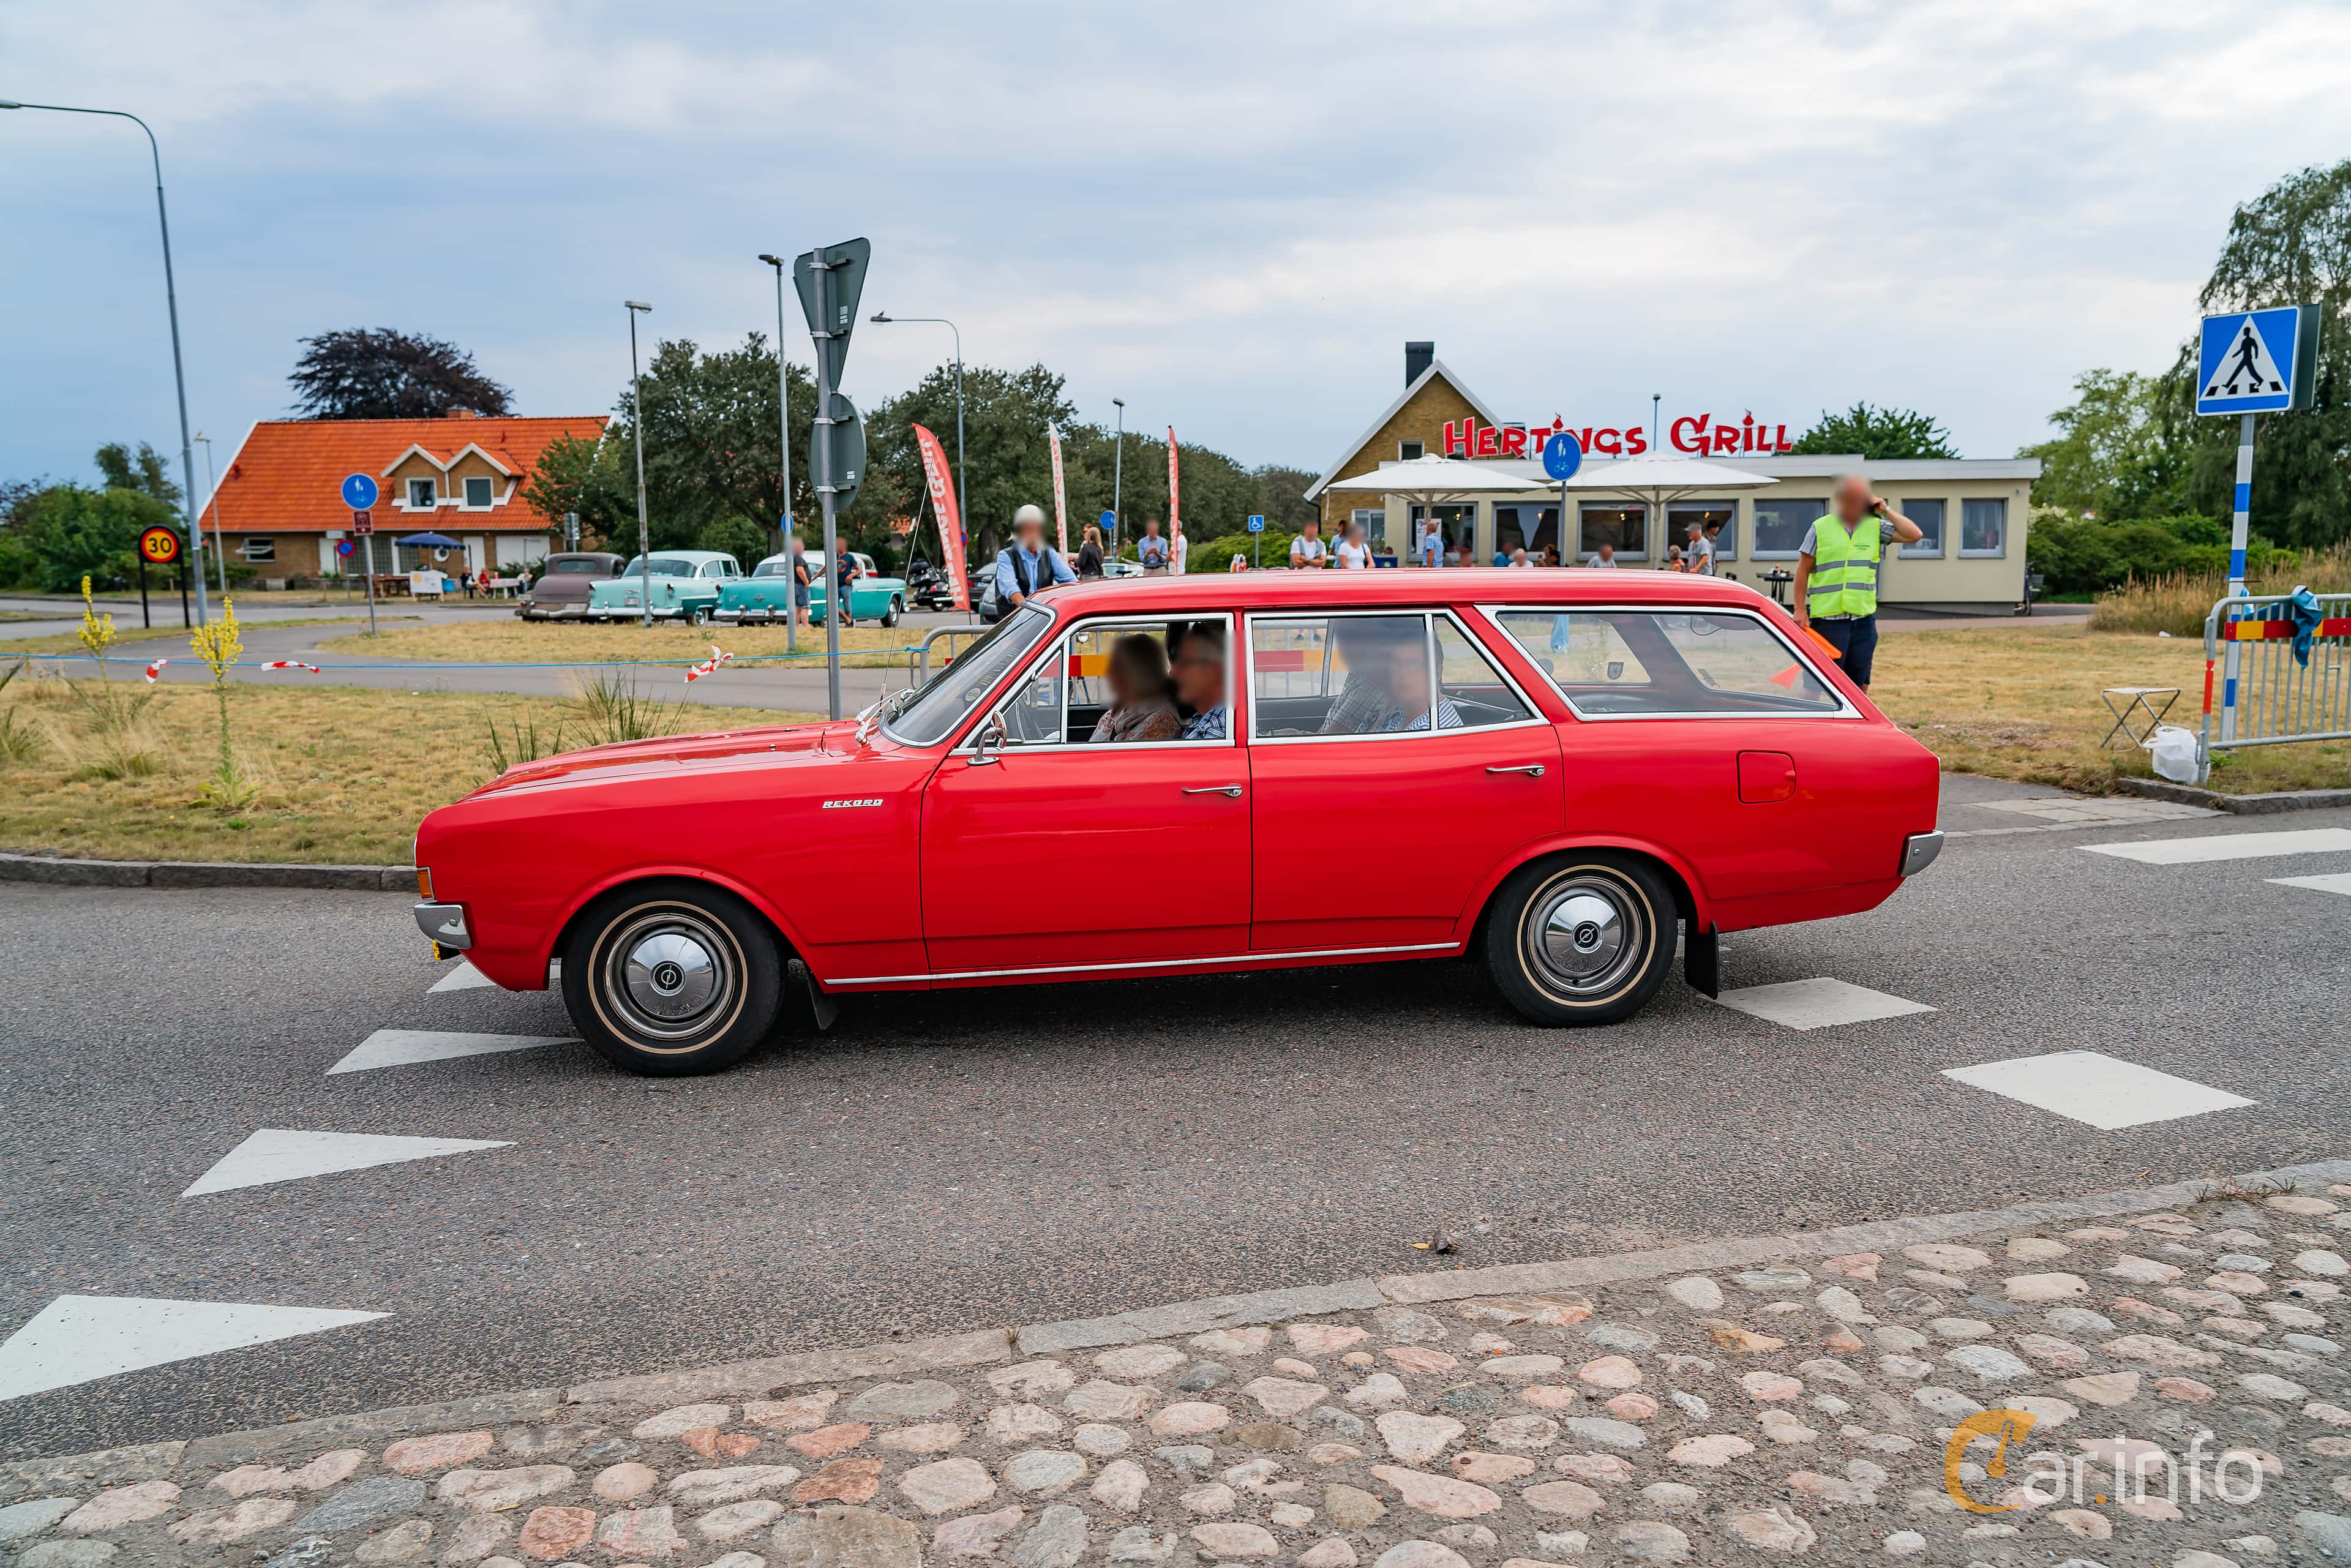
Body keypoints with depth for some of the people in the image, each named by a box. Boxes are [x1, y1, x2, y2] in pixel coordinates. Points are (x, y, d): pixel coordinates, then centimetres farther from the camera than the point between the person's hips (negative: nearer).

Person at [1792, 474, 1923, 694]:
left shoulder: (1875, 527, 9)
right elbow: (1803, 570, 1)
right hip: (1828, 618, -4)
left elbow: (1915, 534, 2)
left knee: (1861, 684, 8)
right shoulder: (1820, 527, 1)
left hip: (1864, 617, 4)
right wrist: (1800, 609, -6)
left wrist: (1886, 511, 0)